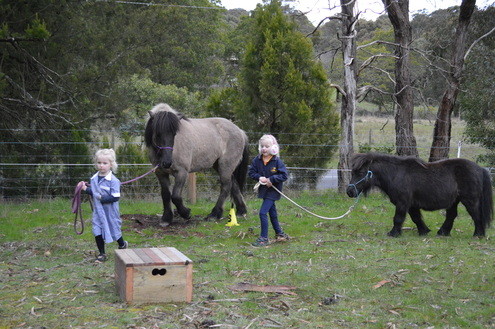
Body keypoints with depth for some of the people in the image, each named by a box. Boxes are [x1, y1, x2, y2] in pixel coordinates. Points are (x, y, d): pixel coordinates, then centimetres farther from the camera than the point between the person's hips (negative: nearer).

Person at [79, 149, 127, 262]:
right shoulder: (94, 179, 3)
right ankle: (101, 254, 18)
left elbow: (115, 197, -21)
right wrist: (86, 189, 1)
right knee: (97, 231, 3)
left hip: (110, 212, -5)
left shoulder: (113, 180, -17)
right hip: (98, 211, 5)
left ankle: (122, 245, 41)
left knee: (114, 230, 11)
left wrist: (102, 198, -25)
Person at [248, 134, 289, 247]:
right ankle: (280, 234, 34)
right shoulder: (257, 160, -2)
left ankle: (264, 238, -6)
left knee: (263, 212, -14)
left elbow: (284, 175, -14)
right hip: (263, 190, 6)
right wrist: (259, 177, -14)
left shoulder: (277, 161, -16)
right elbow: (251, 172, 4)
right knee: (272, 212, 18)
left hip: (273, 191, -6)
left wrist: (271, 179, -20)